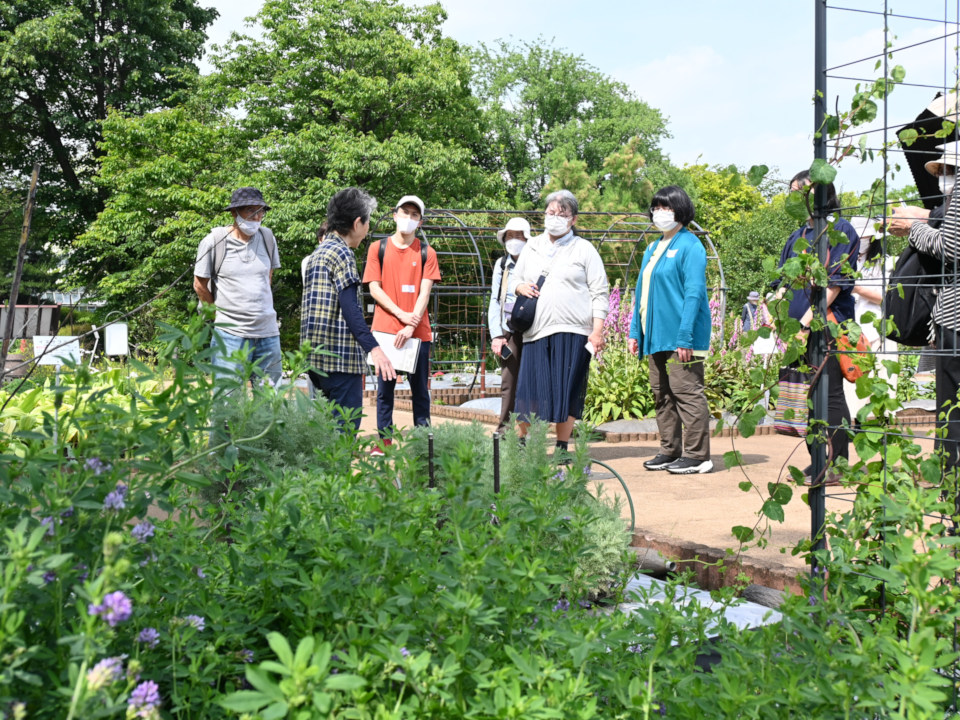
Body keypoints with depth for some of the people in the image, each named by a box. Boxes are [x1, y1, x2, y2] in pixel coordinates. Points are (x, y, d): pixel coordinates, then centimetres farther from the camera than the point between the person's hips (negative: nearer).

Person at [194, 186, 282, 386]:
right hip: (231, 334, -4)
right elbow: (200, 285, 3)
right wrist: (223, 313, 9)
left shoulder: (267, 237, 6)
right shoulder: (214, 241, -6)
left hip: (268, 332, 4)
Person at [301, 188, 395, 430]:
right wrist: (373, 348, -27)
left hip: (316, 356, 10)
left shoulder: (316, 254, 19)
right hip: (340, 356, -10)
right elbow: (350, 308, -20)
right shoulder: (342, 253, -9)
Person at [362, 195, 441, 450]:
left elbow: (424, 293, -1)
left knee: (420, 388, 3)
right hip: (385, 329, 0)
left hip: (418, 331, 0)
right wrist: (401, 315, -10)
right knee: (385, 387, 2)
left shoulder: (426, 253, 8)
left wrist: (411, 326, -13)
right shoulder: (378, 248, 8)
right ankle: (384, 441, 7)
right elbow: (374, 288, 2)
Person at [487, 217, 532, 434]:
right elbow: (494, 301, 11)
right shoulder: (501, 265, 11)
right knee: (508, 381, 2)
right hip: (509, 331, 3)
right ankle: (504, 429, 6)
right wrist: (496, 335, 5)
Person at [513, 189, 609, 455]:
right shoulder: (532, 247, 17)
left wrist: (597, 331, -7)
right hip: (537, 330, 3)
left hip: (573, 330, -3)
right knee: (530, 386, -1)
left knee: (567, 390, 0)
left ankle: (562, 447, 11)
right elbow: (516, 278, 25)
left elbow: (600, 292, 3)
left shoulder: (584, 249, 6)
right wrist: (520, 286, 0)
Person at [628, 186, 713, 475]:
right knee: (661, 394, 12)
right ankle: (669, 451, 20)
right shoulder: (653, 248, 18)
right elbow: (642, 291, 21)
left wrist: (685, 337, -21)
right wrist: (634, 331, 15)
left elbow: (694, 294, -15)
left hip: (680, 336, -9)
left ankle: (697, 456, 1)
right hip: (655, 336, 9)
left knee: (687, 393, -5)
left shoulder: (690, 246, -8)